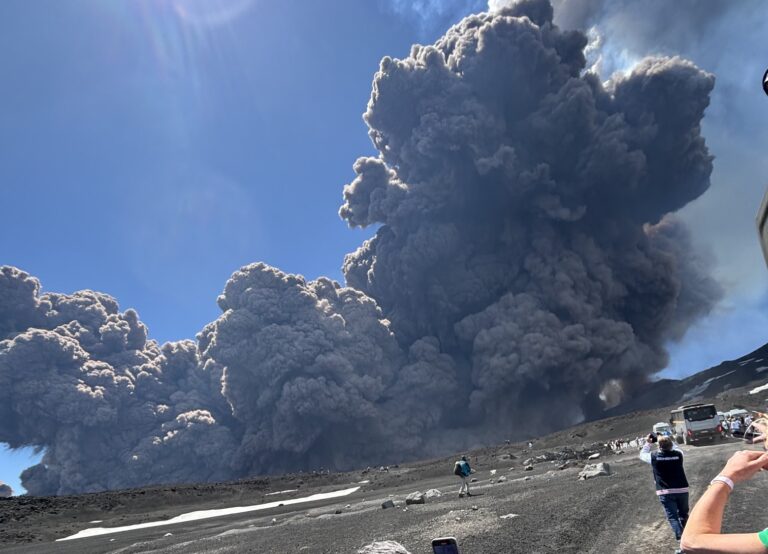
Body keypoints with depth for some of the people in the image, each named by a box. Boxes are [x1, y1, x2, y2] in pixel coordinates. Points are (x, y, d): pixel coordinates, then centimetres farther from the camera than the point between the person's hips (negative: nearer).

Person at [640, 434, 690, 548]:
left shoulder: (654, 457, -10)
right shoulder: (678, 454, -5)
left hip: (665, 492, -3)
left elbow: (642, 455, 11)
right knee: (683, 514, 21)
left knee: (672, 517, -1)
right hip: (682, 490, 3)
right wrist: (670, 441, 22)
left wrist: (648, 443, 17)